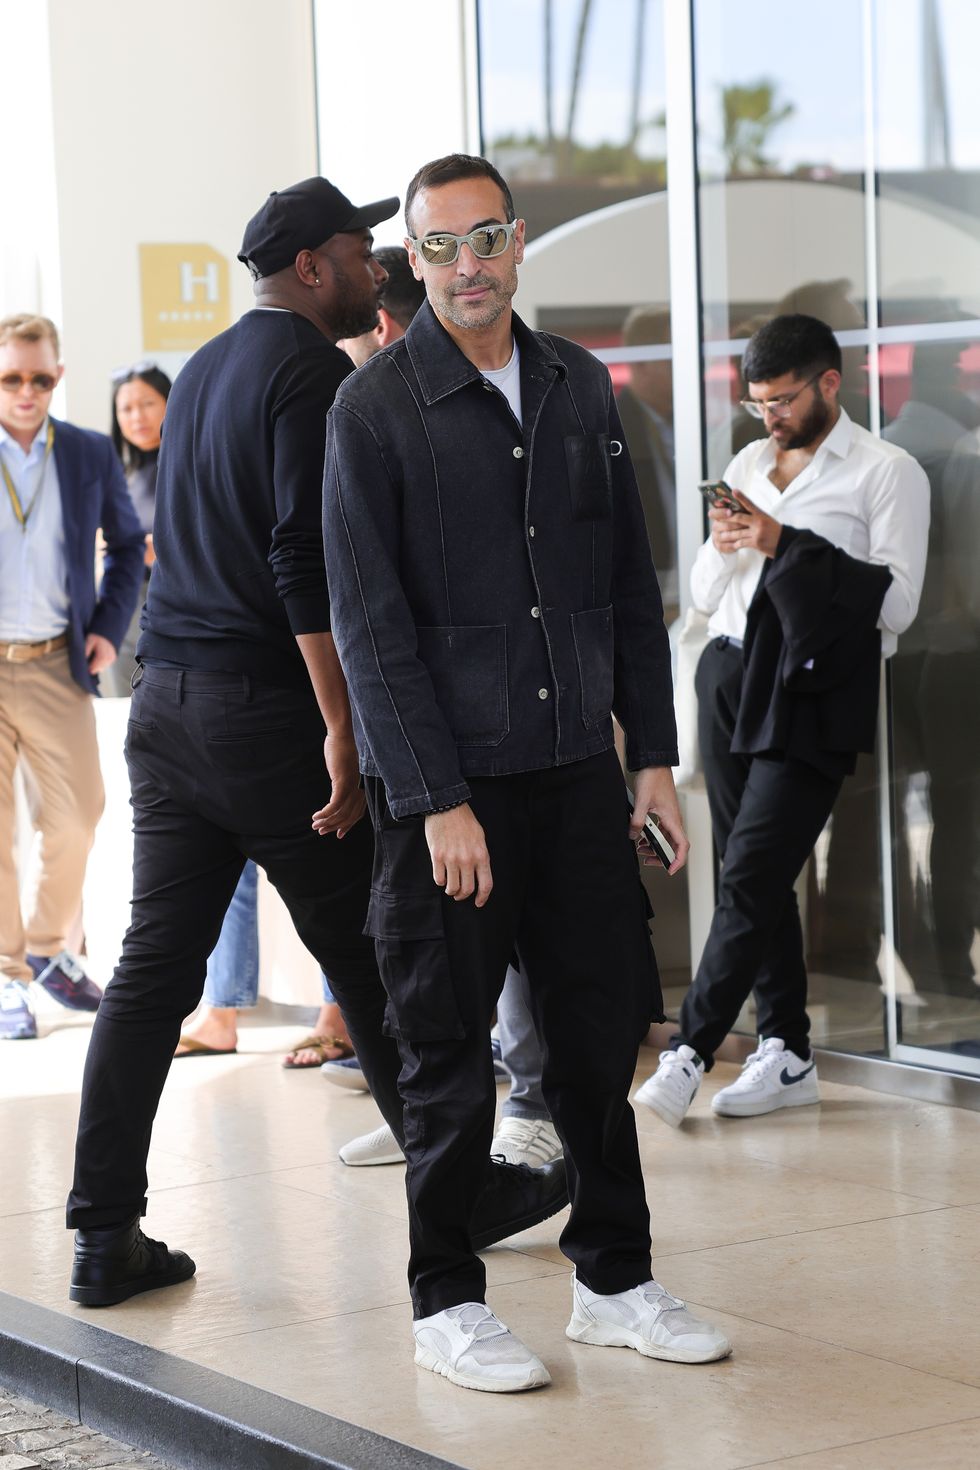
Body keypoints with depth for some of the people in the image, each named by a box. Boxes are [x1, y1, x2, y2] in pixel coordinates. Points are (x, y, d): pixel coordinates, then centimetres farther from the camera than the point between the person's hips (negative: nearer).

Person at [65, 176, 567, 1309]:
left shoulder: (204, 370, 17)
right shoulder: (313, 375, -10)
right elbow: (309, 563, -19)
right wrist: (343, 728, -20)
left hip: (165, 704, 8)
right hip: (266, 711, -8)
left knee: (153, 969, 6)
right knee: (371, 963, 3)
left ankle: (106, 1235, 6)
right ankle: (462, 1192, 15)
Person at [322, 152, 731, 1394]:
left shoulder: (579, 387, 9)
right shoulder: (373, 408, -7)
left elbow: (629, 584, 13)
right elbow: (370, 625, -10)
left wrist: (653, 754, 7)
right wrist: (436, 802, -15)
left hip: (577, 767, 5)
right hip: (449, 782, -5)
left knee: (601, 1031, 9)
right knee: (450, 1056, 3)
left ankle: (613, 1279, 22)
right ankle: (445, 1303, 15)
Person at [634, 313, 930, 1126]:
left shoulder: (887, 473, 0)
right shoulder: (749, 465, 18)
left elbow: (896, 601, -10)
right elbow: (706, 596, 20)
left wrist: (786, 544, -13)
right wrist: (723, 548, -3)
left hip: (813, 692, -6)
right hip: (734, 678, 7)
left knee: (751, 877, -12)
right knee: (754, 875, 6)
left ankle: (690, 1052, -9)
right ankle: (787, 1052, 13)